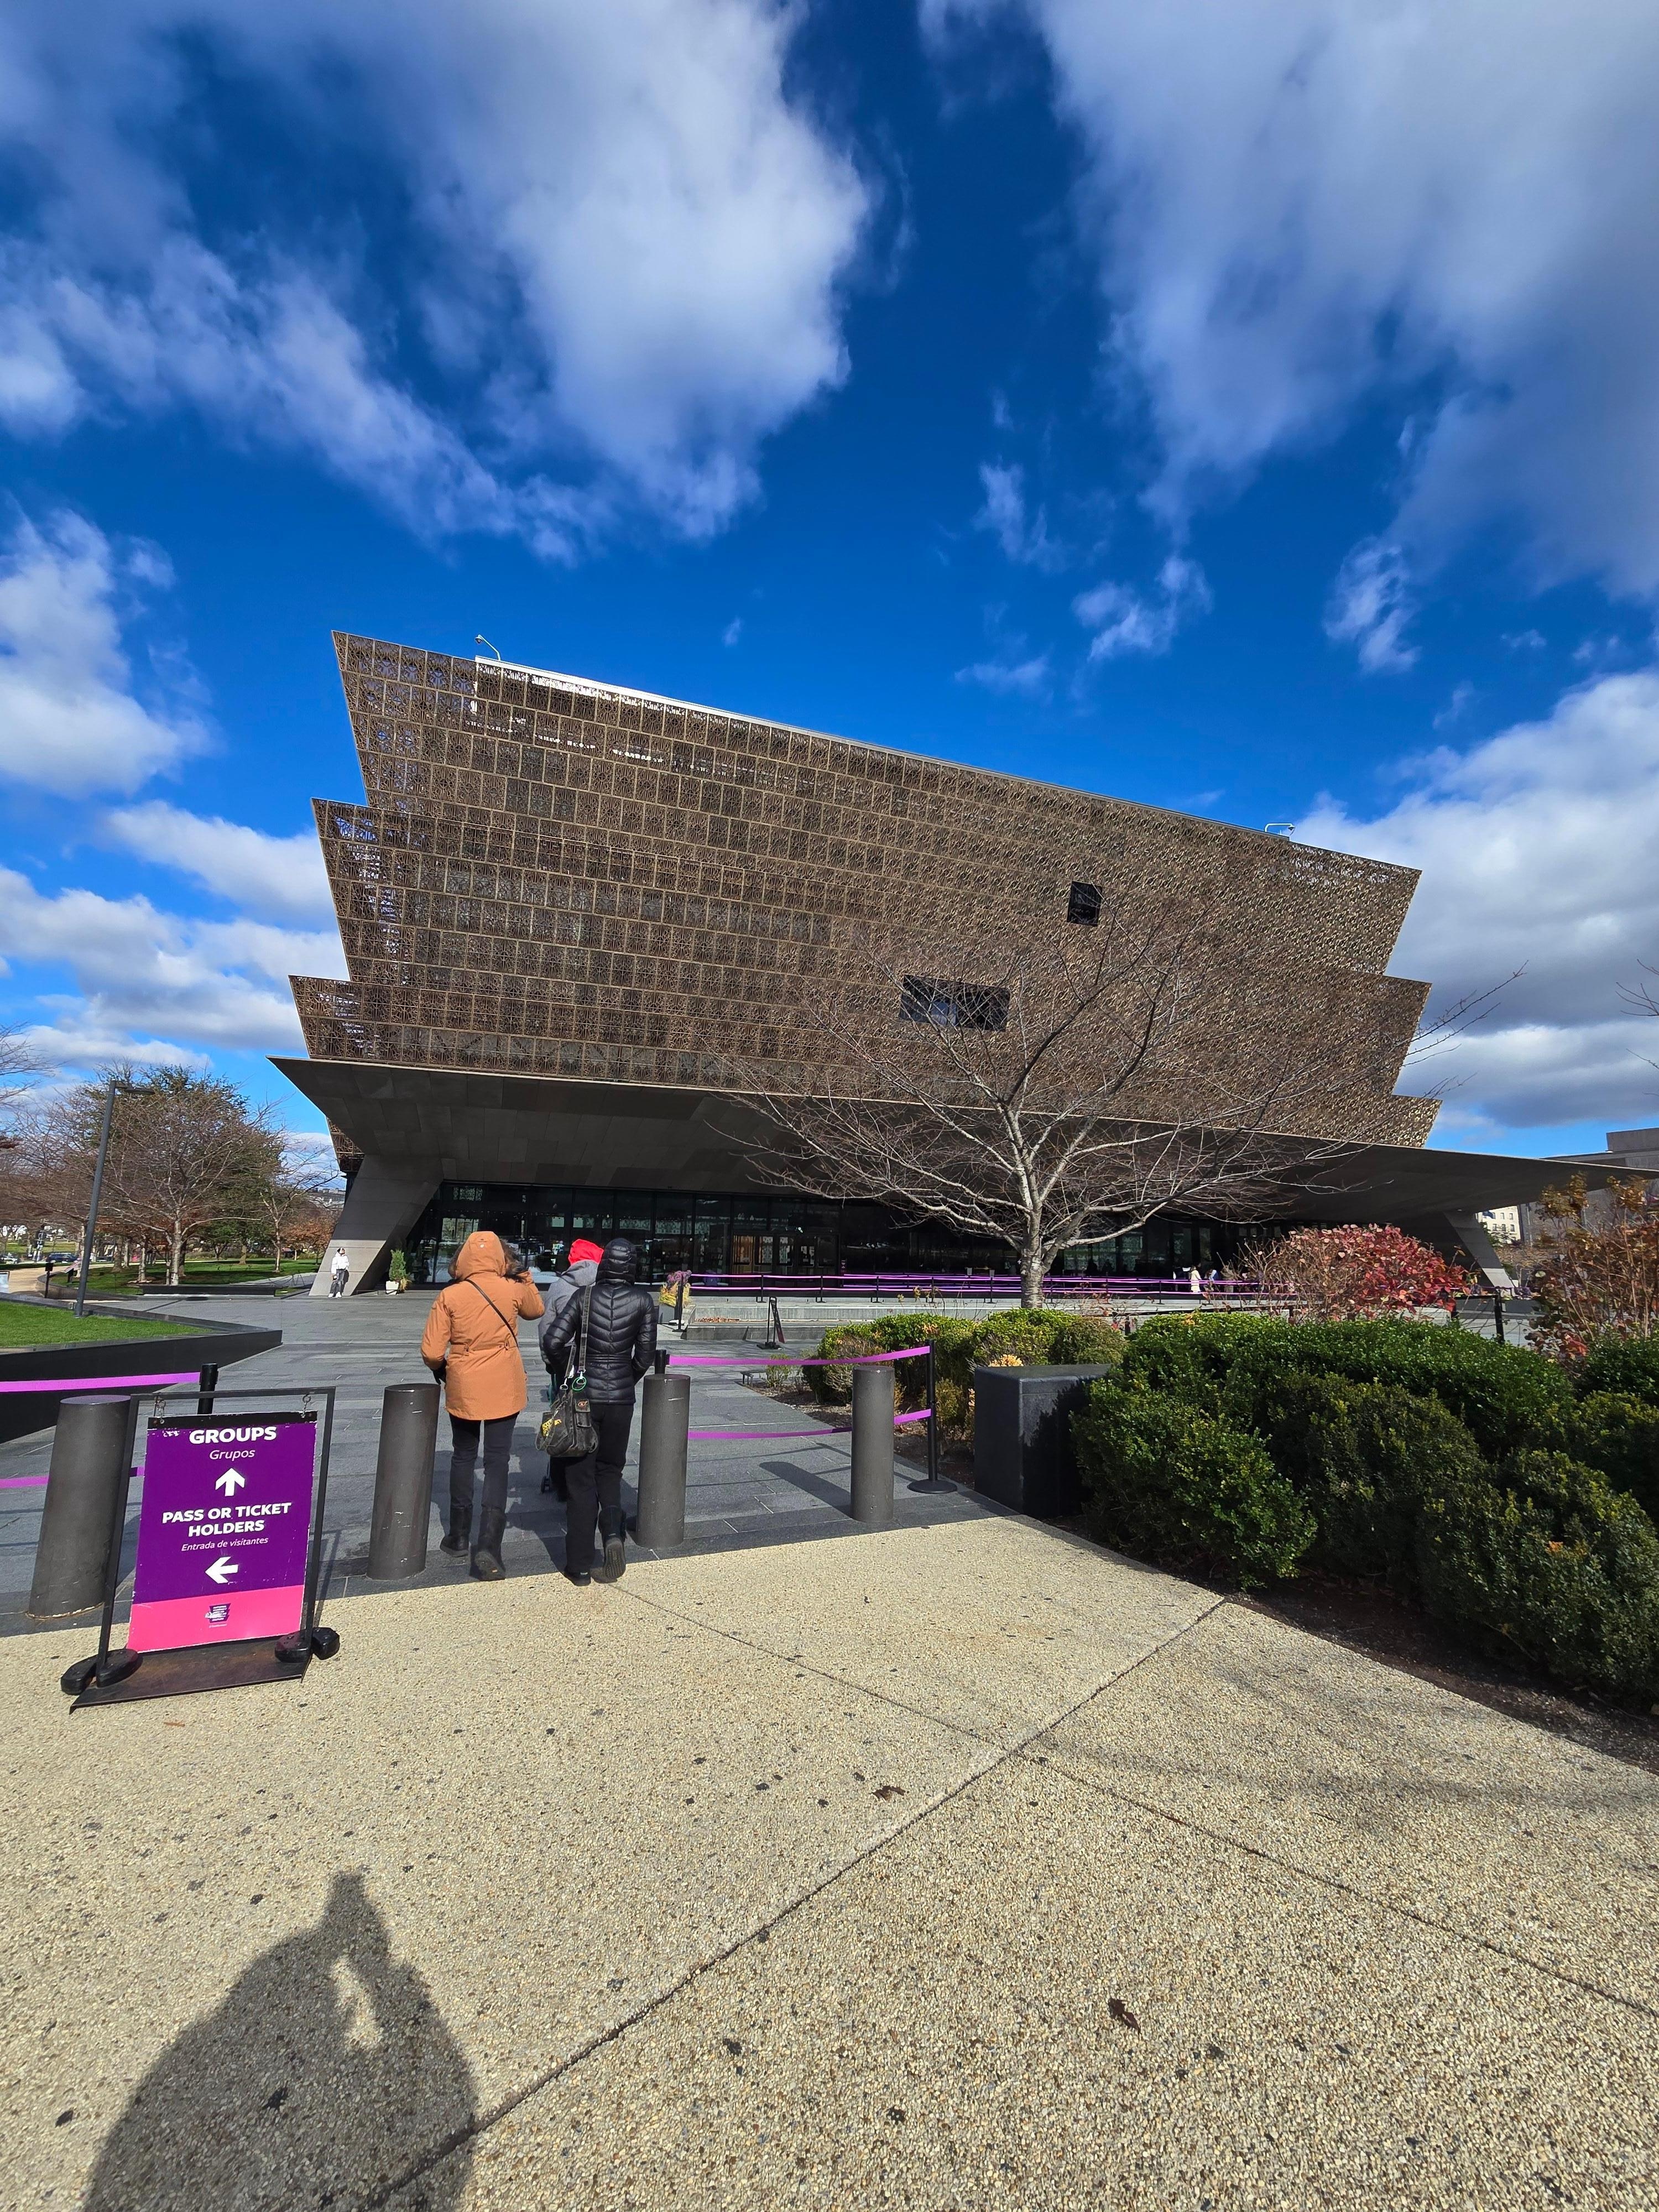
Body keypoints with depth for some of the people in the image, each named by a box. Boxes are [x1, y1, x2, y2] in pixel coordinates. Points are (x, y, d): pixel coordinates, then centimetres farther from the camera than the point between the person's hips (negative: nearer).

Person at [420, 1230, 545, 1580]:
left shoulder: (449, 1296, -9)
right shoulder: (514, 1289, -8)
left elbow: (431, 1352, -8)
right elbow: (536, 1310, 15)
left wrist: (442, 1370, 13)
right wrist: (523, 1275, 19)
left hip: (462, 1388, 1)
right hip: (504, 1389, -1)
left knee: (463, 1457, 20)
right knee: (497, 1463, 5)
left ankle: (459, 1534, 31)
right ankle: (488, 1547, -2)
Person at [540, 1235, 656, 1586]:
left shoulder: (585, 1296, -6)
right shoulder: (643, 1301, -5)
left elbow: (552, 1341, -9)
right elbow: (645, 1356, -2)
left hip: (584, 1393, -1)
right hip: (621, 1396, 1)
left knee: (581, 1477, 10)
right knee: (610, 1469, 21)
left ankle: (580, 1566, 14)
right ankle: (613, 1532, -2)